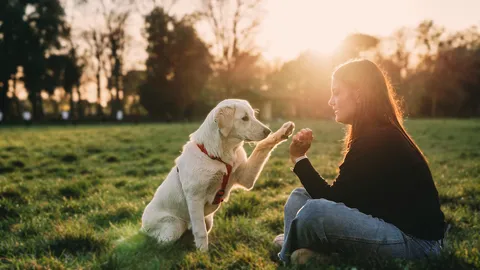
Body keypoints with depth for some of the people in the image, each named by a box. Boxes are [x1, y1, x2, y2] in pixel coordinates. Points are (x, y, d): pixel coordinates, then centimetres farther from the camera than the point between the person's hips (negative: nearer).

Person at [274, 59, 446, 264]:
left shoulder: (377, 140, -20)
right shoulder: (377, 134, 10)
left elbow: (333, 199, -16)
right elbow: (339, 196, 7)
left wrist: (299, 158, -8)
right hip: (390, 229, 10)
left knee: (314, 212, -27)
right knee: (300, 197, 8)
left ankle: (288, 258, 1)